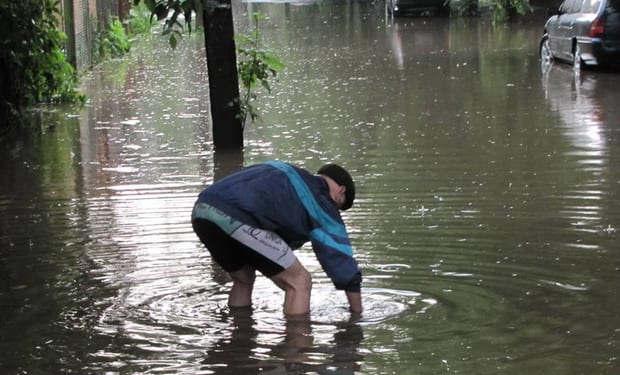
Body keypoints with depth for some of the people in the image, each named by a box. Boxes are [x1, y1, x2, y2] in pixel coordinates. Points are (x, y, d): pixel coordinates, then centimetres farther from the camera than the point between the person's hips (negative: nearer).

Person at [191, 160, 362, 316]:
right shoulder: (321, 201, 14)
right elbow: (340, 257, 17)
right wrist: (357, 312, 26)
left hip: (201, 209, 8)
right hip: (235, 217, -8)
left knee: (243, 279, 31)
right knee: (300, 281, 4)